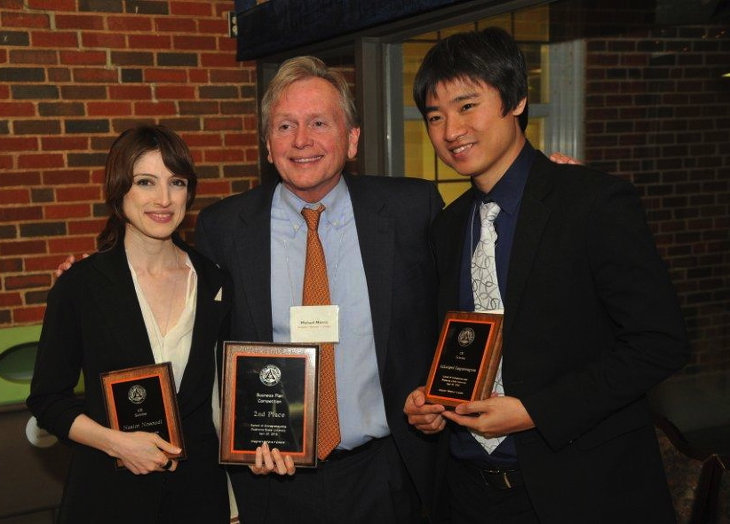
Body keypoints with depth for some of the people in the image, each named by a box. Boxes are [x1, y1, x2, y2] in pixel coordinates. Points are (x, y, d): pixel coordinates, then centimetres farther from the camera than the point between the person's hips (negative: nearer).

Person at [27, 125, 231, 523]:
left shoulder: (215, 282, 0)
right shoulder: (80, 284, -8)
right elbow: (47, 399, -3)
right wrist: (116, 442, -15)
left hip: (198, 488, 3)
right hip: (109, 490, -2)